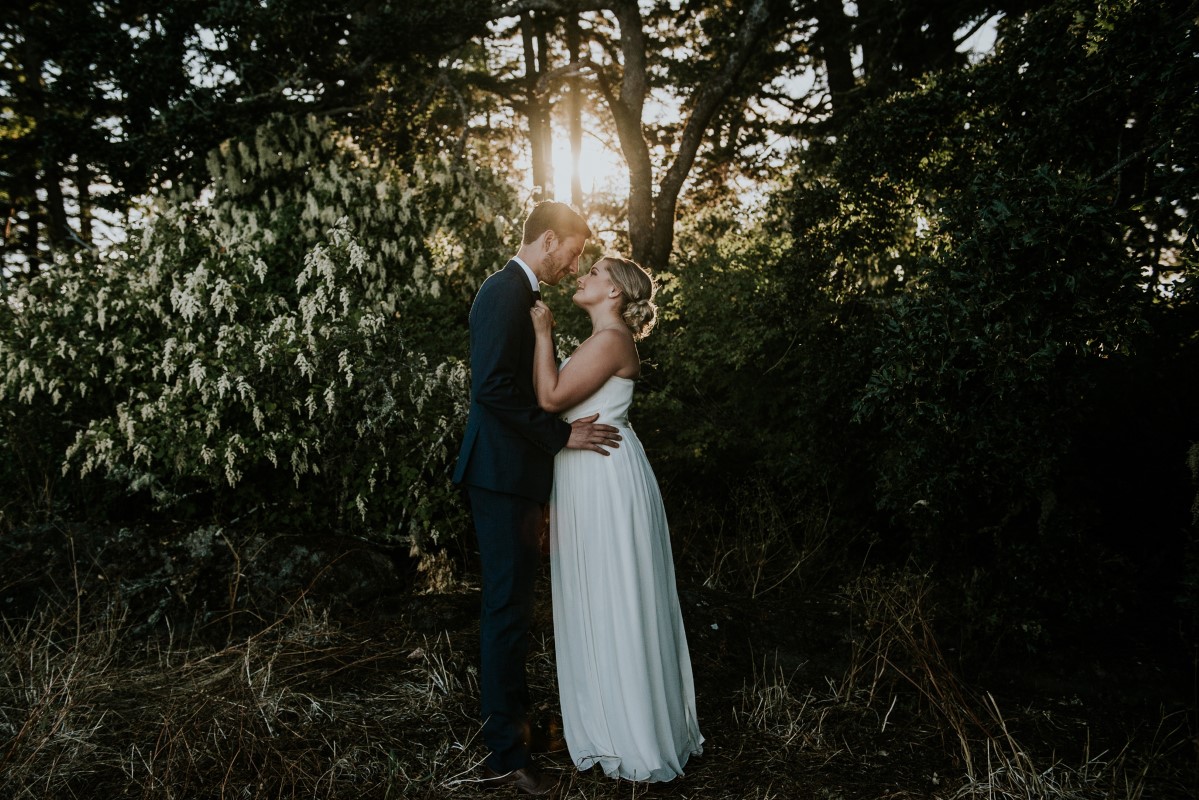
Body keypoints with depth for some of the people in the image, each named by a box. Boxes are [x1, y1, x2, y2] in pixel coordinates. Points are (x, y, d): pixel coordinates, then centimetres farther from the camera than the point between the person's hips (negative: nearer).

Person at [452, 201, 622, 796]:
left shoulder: (519, 294, 16)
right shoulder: (505, 294, -15)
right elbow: (493, 387, -24)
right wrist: (561, 434, -19)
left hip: (516, 474, 10)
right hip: (503, 474, -10)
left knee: (513, 606, 17)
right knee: (507, 609, -3)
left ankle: (513, 724, 31)